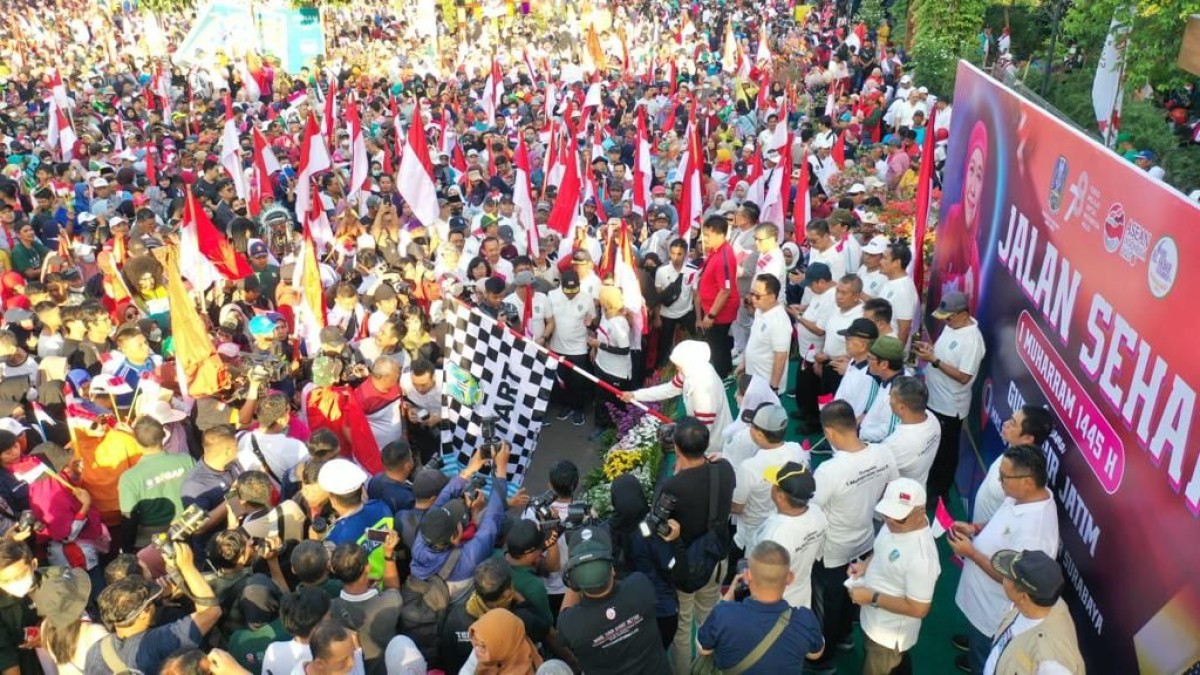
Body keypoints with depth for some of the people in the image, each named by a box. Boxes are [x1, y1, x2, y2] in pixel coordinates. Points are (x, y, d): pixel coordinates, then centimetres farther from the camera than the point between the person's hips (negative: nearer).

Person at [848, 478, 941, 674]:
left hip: (890, 633, -7)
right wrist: (866, 564, -8)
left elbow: (918, 609, -29)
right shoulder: (896, 523, -11)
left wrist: (872, 597, -27)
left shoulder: (920, 556, -37)